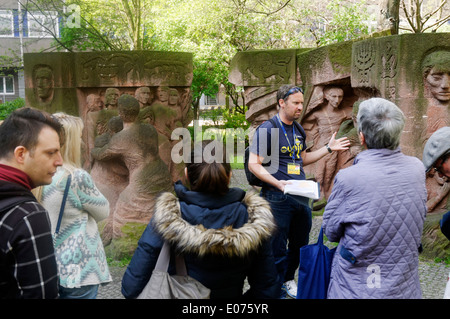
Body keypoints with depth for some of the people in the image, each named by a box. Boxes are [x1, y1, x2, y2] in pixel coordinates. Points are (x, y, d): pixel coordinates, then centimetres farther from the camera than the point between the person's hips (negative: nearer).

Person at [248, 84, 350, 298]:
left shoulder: (298, 130, 14)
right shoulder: (267, 129, -10)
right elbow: (254, 164, -15)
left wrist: (328, 148, 16)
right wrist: (277, 183, -26)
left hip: (301, 196, 8)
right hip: (278, 198, -8)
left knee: (300, 244, 20)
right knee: (277, 249, 3)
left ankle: (288, 280, 42)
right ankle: (276, 290, 21)